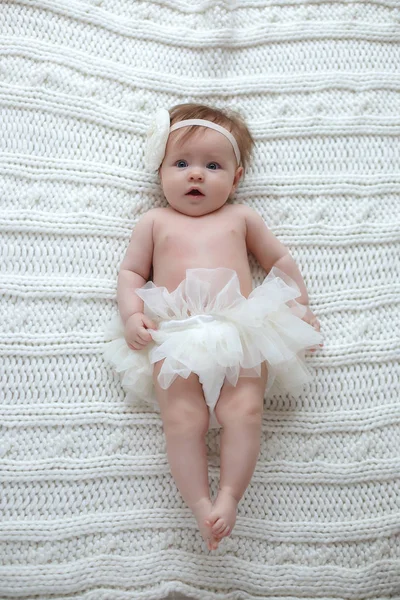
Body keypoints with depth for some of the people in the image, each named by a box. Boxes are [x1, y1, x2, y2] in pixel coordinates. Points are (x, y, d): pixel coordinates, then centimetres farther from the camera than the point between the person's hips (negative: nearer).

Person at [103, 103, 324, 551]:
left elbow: (280, 259, 27)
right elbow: (131, 271, 17)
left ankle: (229, 497, -12)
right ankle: (199, 503, -11)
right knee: (182, 420, -16)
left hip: (241, 330, 1)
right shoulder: (155, 222, 20)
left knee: (244, 412, -19)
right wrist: (132, 313, -1)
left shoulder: (240, 217, 22)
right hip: (174, 337, 0)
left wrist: (300, 305, 18)